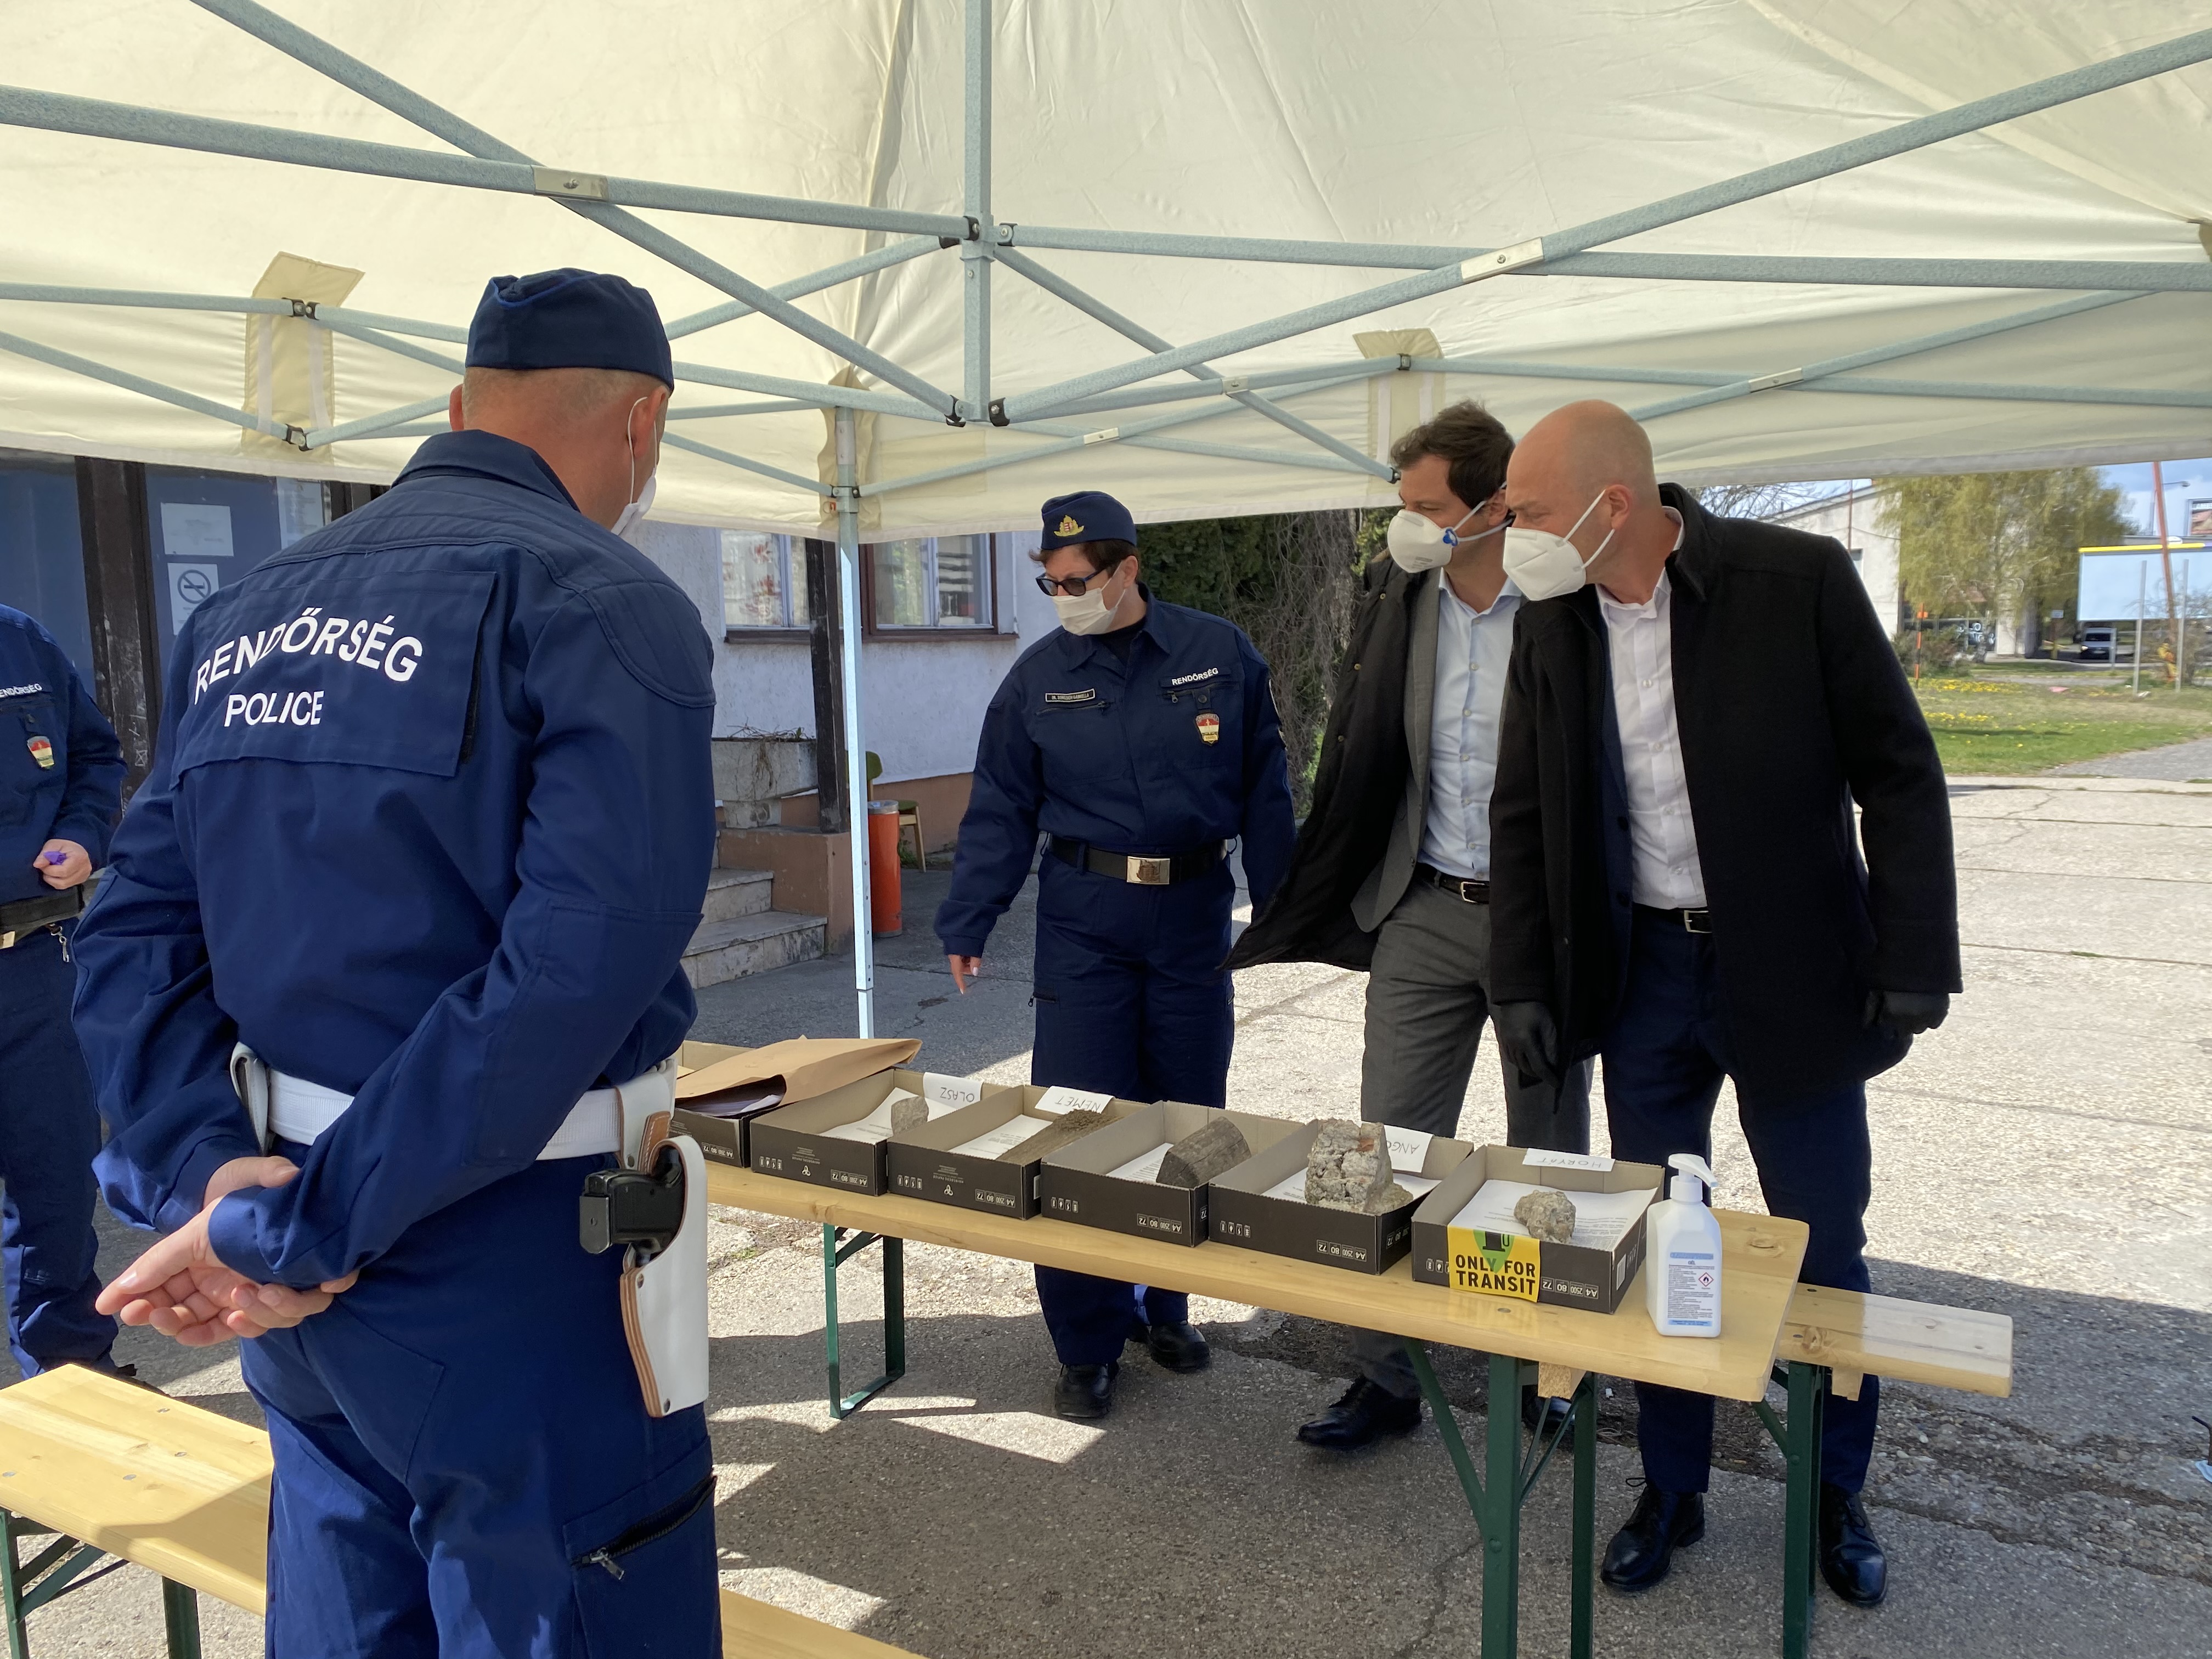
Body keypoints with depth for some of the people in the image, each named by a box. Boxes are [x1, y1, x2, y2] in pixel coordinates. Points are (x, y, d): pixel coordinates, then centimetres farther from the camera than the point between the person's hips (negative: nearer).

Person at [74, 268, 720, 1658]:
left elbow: (137, 931, 5)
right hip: (509, 1281, -7)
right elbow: (584, 959, -25)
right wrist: (303, 1229, -18)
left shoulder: (244, 615, 9)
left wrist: (206, 1165, -6)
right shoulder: (609, 604, -14)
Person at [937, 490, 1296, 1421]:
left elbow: (1264, 793, 5)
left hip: (1194, 913, 1)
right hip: (1084, 919, -1)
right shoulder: (1038, 678, 2)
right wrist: (965, 926, -5)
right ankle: (1087, 1344, 11)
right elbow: (999, 812, 3)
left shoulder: (1220, 656, 1)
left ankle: (1164, 1304, 30)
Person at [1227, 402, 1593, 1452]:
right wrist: (1320, 894, 7)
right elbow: (1357, 756, 8)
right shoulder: (1396, 597, 1)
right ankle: (1384, 1376, 19)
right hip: (1426, 910, 4)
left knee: (1548, 1156, 14)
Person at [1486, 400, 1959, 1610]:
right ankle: (1670, 1491, 30)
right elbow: (1523, 814, 5)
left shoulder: (1797, 579, -12)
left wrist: (1914, 963, -10)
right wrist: (1520, 983, 1)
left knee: (1825, 1254, 11)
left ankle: (1835, 1495, 34)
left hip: (1793, 972, -2)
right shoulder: (1550, 621, -1)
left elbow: (1899, 776, -8)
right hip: (1642, 970, 3)